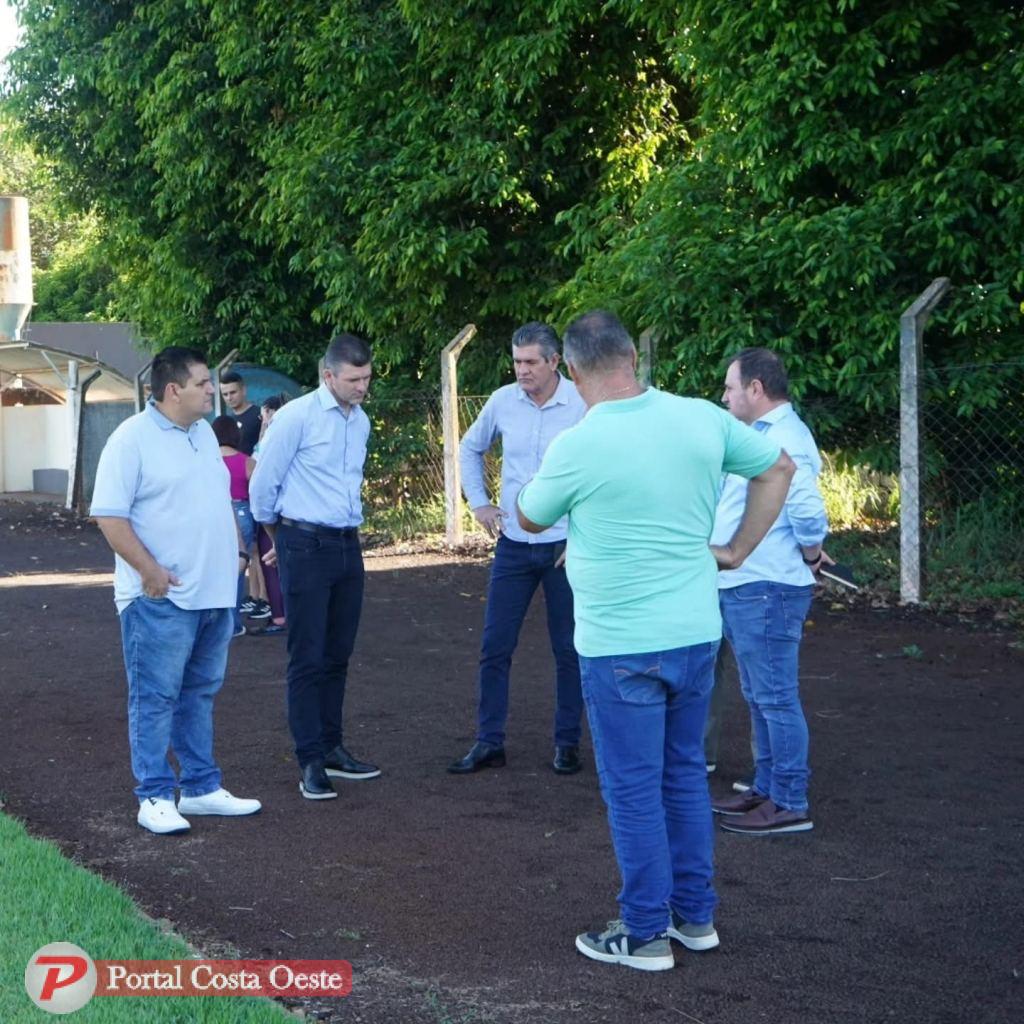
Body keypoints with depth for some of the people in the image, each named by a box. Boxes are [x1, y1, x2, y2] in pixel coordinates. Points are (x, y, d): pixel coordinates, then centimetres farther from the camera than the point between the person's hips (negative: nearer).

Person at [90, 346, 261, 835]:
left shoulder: (204, 433, 14)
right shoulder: (133, 438, -12)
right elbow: (109, 515, -16)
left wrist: (236, 550, 14)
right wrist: (150, 571, -20)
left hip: (214, 593, 8)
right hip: (161, 598, -8)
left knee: (199, 694, 14)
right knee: (155, 698, -2)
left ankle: (201, 787, 22)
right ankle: (155, 796, 4)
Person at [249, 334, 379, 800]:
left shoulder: (361, 421, 10)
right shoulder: (297, 417, -11)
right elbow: (262, 486, -5)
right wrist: (279, 537, 8)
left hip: (348, 546, 7)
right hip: (306, 547, -7)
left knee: (338, 656, 13)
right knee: (308, 659, -3)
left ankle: (331, 748, 23)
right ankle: (310, 762, 1)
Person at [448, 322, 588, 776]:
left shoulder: (583, 405, -12)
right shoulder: (503, 401, -1)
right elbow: (470, 449, 18)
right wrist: (478, 502, 9)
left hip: (565, 546, -3)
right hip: (514, 544, 3)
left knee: (569, 650, 7)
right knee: (495, 647, 4)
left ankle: (567, 743, 19)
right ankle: (488, 742, 13)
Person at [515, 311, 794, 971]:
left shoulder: (577, 448, -16)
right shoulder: (702, 419, -3)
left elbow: (530, 520, 2)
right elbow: (779, 470, 12)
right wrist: (737, 552, 14)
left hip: (621, 646, -5)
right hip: (697, 635, 5)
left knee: (634, 788, 5)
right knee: (685, 774, 18)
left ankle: (646, 935, 14)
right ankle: (696, 916, 27)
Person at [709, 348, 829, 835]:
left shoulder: (783, 440, -18)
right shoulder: (763, 435, 16)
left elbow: (809, 511, -26)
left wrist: (810, 555, -11)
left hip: (766, 590, -11)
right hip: (742, 588, 11)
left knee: (775, 699, -5)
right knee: (760, 697, 18)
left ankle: (790, 805, 1)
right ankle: (766, 789, 28)